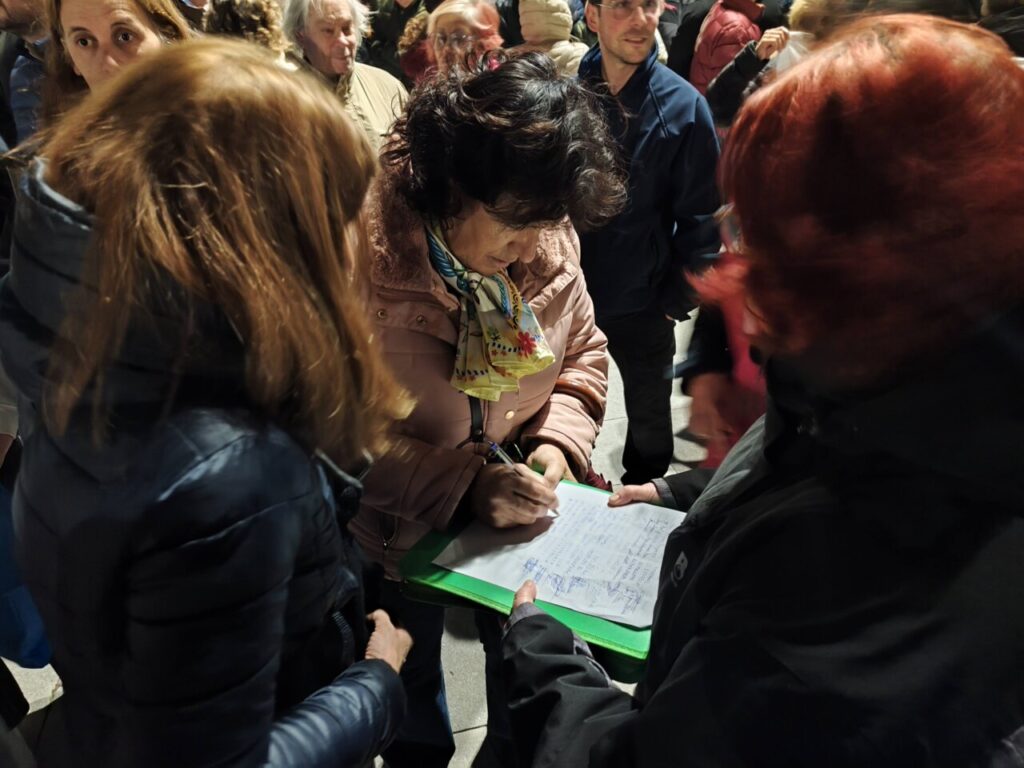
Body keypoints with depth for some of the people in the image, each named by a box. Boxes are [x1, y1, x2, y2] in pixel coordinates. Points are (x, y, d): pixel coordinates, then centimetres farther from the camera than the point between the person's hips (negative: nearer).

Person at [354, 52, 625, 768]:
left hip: (514, 513, 4)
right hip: (399, 534, -3)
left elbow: (583, 354, 3)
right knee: (409, 688, 24)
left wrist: (558, 444, -13)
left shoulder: (546, 241, -12)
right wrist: (465, 483, -31)